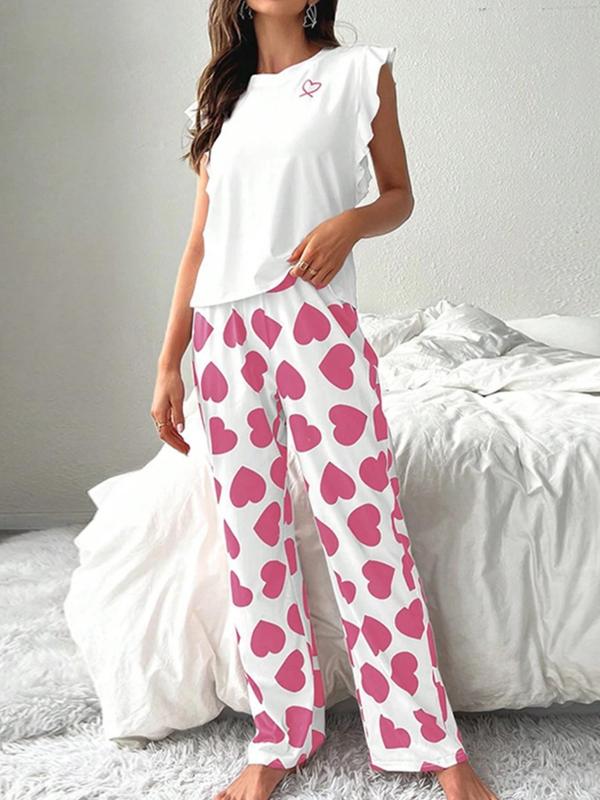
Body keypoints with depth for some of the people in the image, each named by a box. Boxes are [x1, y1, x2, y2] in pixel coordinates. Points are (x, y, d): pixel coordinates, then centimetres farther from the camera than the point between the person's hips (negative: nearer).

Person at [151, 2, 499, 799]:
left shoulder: (360, 70, 9)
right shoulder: (222, 98, 17)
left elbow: (399, 195, 11)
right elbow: (201, 239, 14)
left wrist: (352, 220, -12)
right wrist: (169, 361, 9)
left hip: (316, 323, -3)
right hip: (224, 335, 4)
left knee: (364, 527, -5)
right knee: (253, 537, 5)